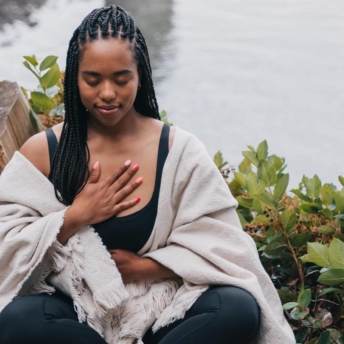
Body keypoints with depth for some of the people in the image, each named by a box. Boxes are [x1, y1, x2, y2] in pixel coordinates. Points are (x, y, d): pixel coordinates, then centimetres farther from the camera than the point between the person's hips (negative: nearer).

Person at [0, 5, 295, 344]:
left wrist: (142, 267, -14)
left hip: (159, 307, 0)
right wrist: (74, 218, -15)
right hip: (75, 312, 1)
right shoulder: (42, 150, -1)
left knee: (239, 309, -29)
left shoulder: (179, 150, -3)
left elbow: (219, 247, -5)